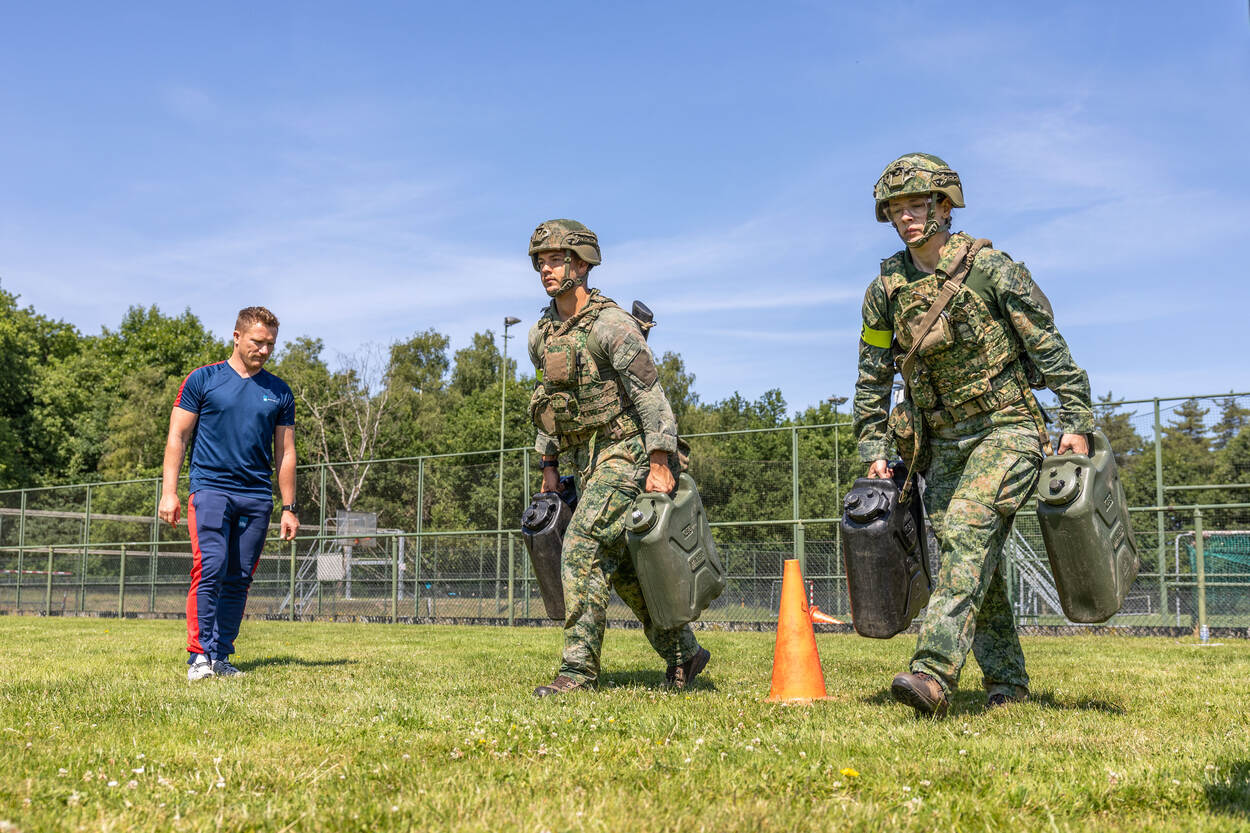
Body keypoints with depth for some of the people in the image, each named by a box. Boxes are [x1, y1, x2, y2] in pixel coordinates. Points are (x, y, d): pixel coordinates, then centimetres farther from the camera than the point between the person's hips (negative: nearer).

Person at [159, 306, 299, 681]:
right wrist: (169, 492, -4)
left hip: (257, 496, 3)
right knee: (210, 569, -16)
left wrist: (288, 507, 11)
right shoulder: (203, 379, 4)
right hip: (210, 487, -3)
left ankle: (220, 656, 10)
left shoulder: (279, 392, 13)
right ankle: (199, 656, -11)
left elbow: (285, 452, 16)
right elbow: (177, 437, 4)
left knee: (239, 580, 3)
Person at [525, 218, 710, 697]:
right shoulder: (540, 337, 11)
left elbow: (651, 396, -17)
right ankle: (683, 653, 25)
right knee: (624, 567, 12)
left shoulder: (610, 324, -13)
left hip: (626, 455, -8)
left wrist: (660, 464, -23)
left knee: (582, 550, -16)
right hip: (589, 463, 8)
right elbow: (547, 408, 21)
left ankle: (579, 671, -11)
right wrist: (549, 465, 18)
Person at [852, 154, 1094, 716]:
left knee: (967, 531, -23)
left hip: (1007, 429, -5)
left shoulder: (991, 269, -7)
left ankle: (934, 671, -32)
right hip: (942, 443, 5)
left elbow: (1050, 350, -4)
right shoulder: (886, 289, 5)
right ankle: (1005, 681, 19)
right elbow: (872, 379, 12)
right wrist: (873, 452, 8)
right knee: (976, 559, 7)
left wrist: (1076, 422, -7)